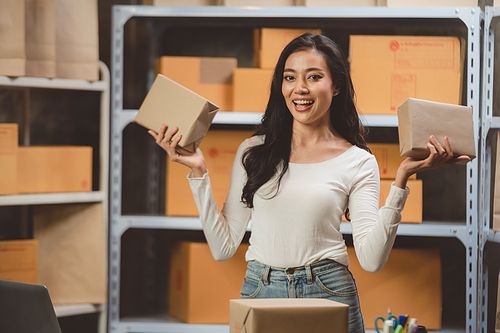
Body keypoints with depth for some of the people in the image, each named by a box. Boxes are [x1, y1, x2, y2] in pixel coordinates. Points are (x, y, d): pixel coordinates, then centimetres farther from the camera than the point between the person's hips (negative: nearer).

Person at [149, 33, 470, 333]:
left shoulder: (358, 162, 2)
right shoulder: (254, 151, 7)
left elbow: (372, 259, -10)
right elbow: (224, 247, 5)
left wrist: (401, 179, -15)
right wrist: (198, 172, 0)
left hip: (327, 293, -1)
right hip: (259, 290, 2)